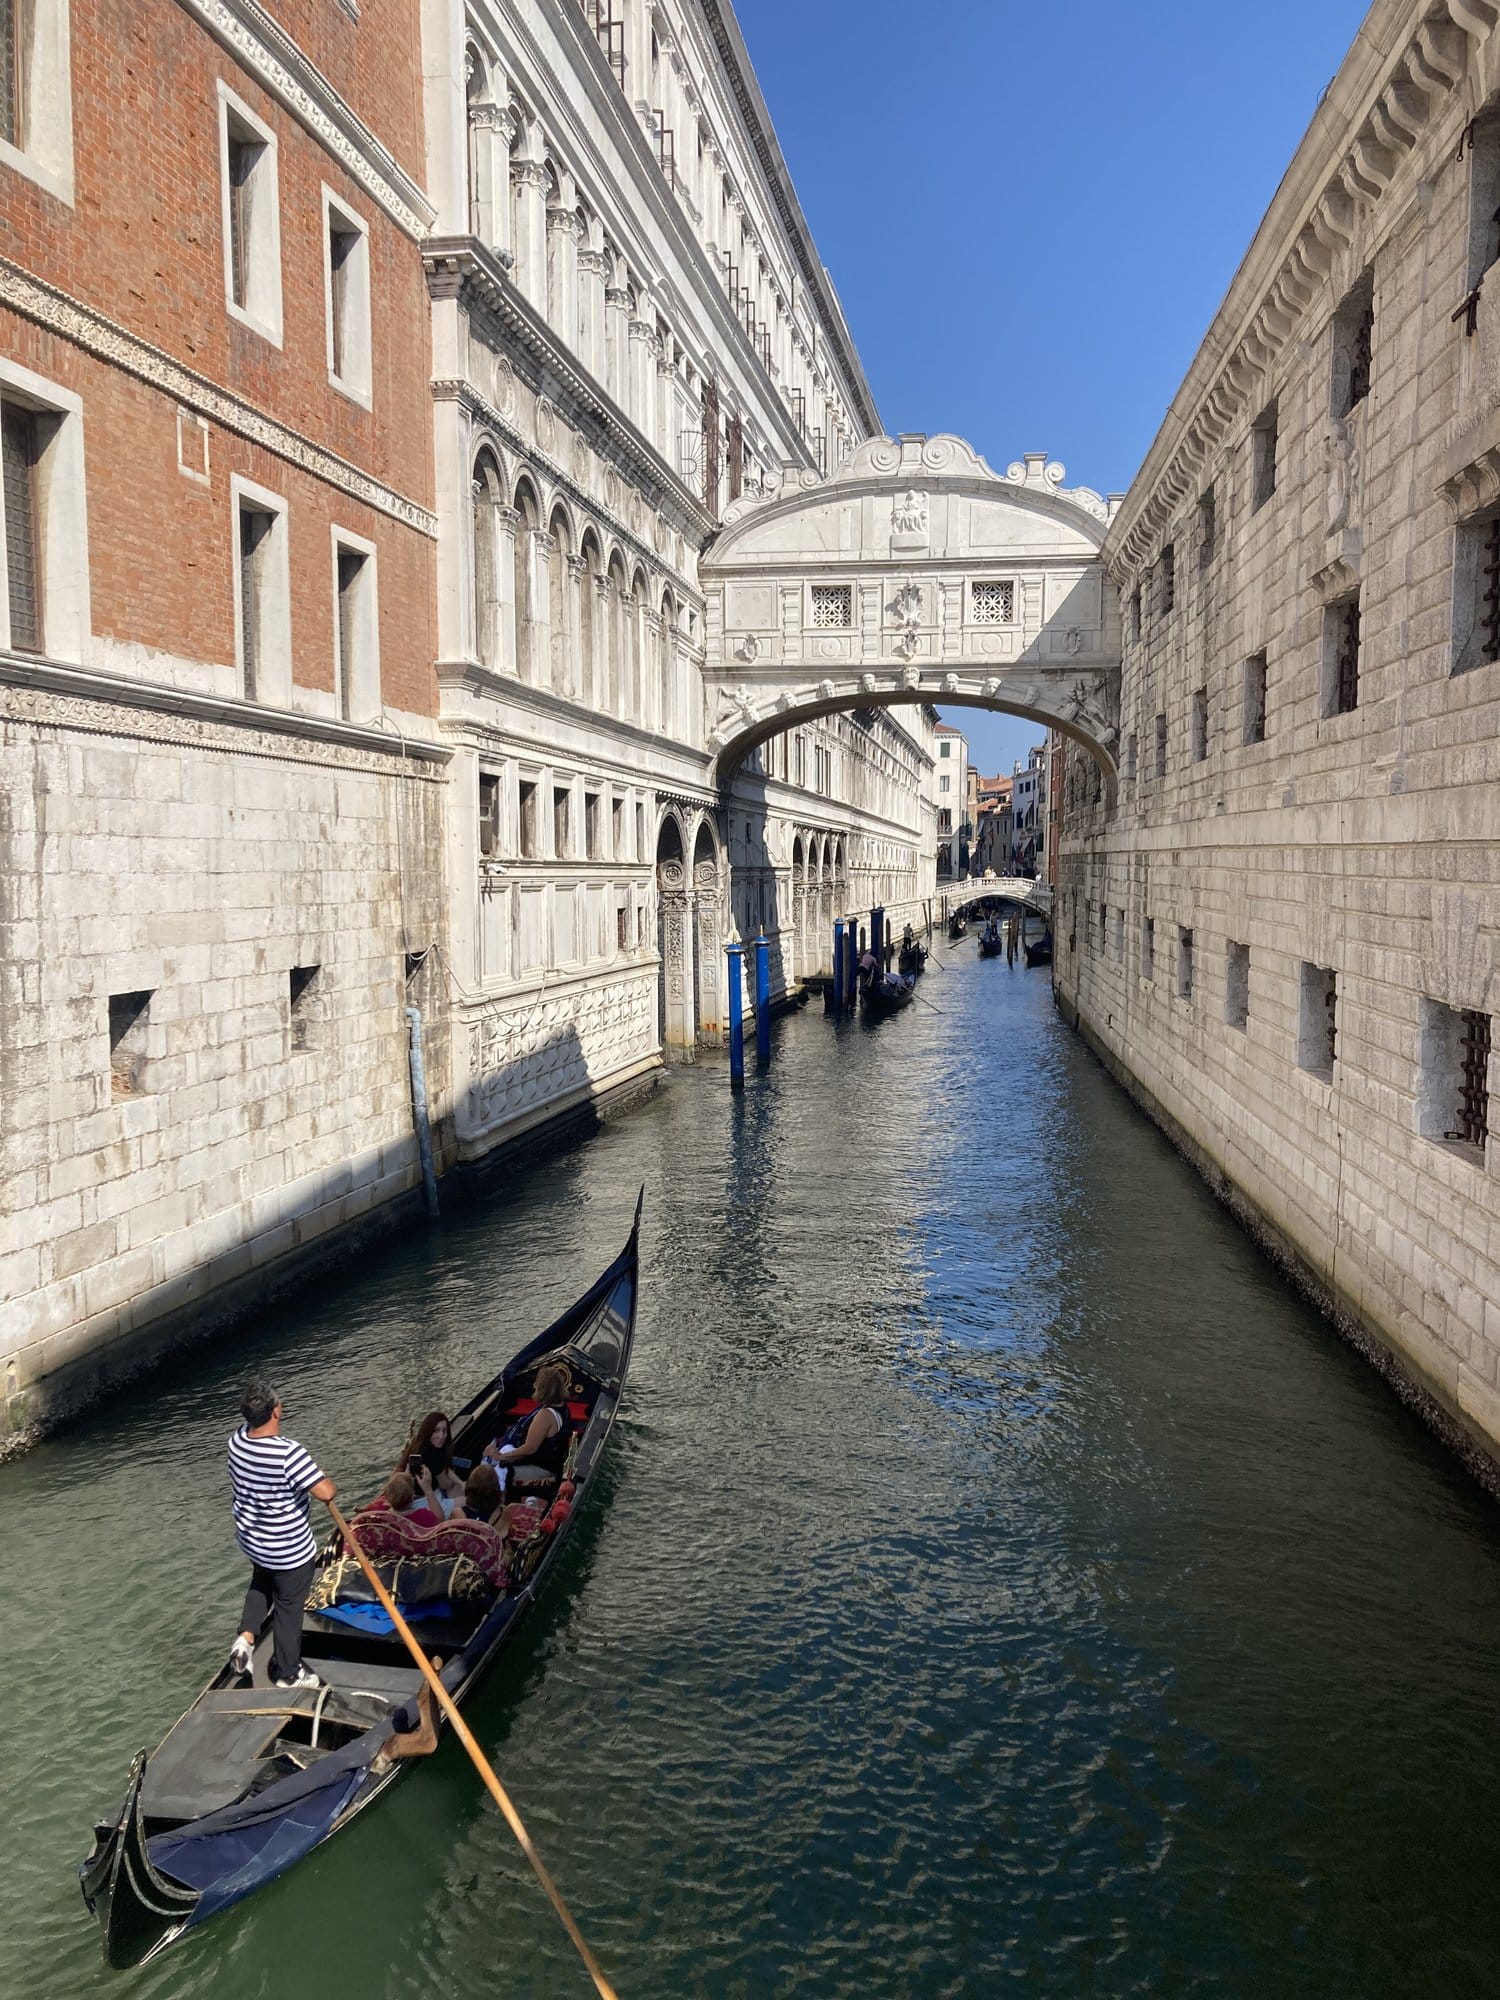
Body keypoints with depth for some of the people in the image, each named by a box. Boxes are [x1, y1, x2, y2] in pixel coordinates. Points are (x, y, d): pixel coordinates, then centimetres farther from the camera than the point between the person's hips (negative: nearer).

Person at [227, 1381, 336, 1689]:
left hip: (250, 1538, 6)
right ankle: (287, 1674, 31)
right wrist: (329, 1482, -14)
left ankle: (246, 1636, 20)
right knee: (288, 1606, 15)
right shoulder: (287, 1453, -35)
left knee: (262, 1581, 35)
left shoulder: (238, 1439, -13)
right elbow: (325, 1492, -35)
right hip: (289, 1549, -6)